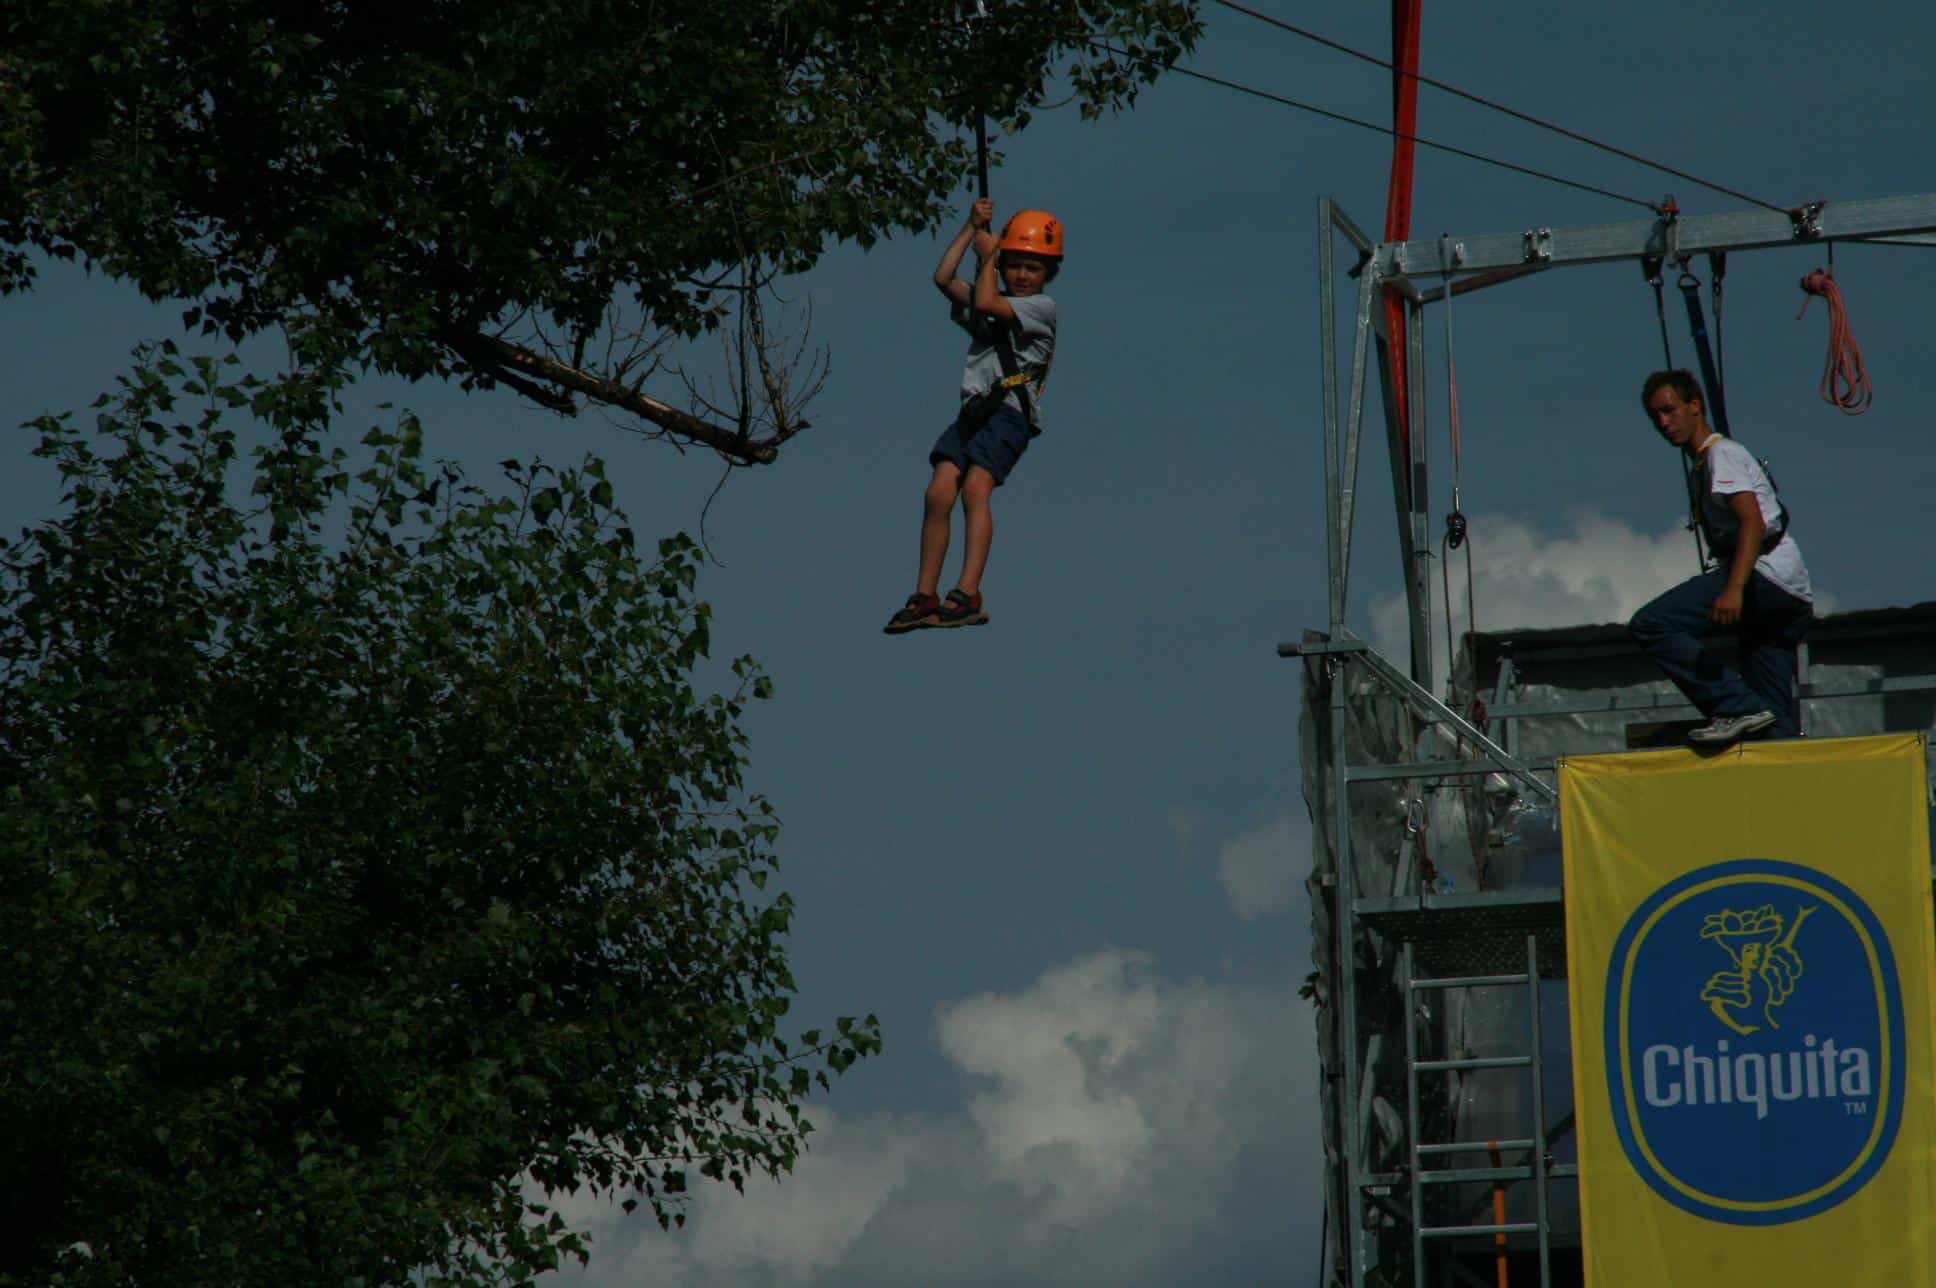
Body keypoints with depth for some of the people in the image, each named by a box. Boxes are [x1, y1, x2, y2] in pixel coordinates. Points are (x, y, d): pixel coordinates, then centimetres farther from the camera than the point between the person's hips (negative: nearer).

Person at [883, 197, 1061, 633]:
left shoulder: (1041, 307, 3)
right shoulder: (995, 301, 26)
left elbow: (985, 303, -9)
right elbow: (943, 277, 16)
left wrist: (987, 257, 6)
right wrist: (972, 228, 14)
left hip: (1010, 411, -7)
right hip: (973, 410, 7)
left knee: (975, 489, -23)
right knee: (938, 494, -8)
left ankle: (968, 595, -30)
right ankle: (924, 598, -6)